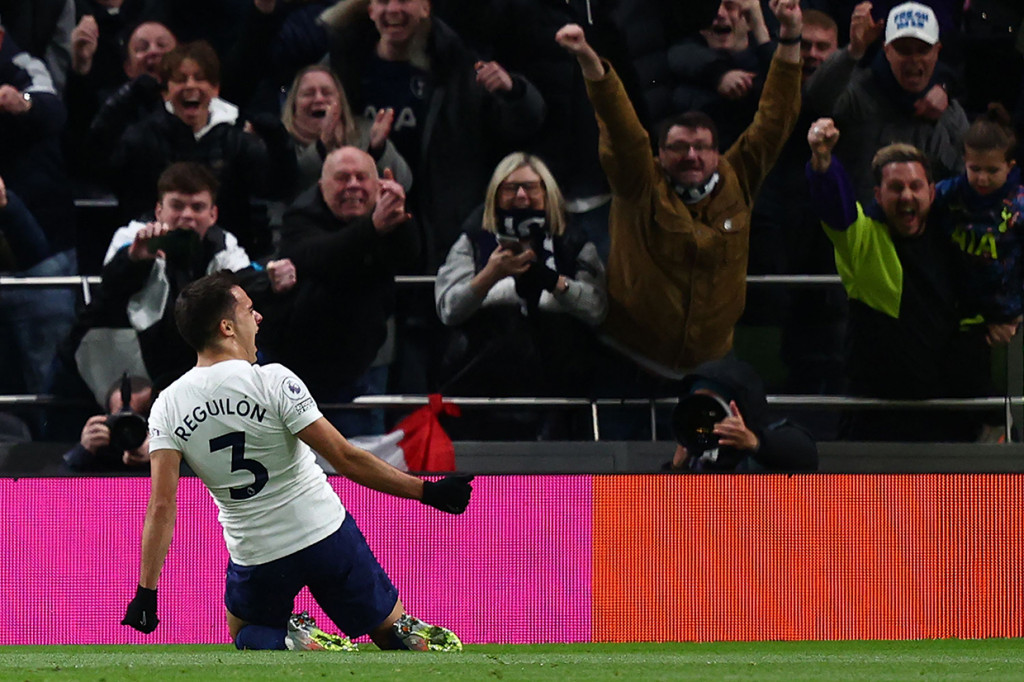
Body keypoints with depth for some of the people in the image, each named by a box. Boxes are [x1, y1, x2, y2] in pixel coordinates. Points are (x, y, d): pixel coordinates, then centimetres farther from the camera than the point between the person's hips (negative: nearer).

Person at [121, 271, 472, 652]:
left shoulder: (167, 406, -7)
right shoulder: (272, 381, -16)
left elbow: (161, 506, -12)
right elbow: (346, 459, -16)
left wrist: (146, 593, -8)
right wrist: (426, 492, -8)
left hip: (256, 557, 2)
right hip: (326, 532, -2)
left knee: (245, 635, 28)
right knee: (392, 631, 13)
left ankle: (296, 644, -7)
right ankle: (423, 645, -24)